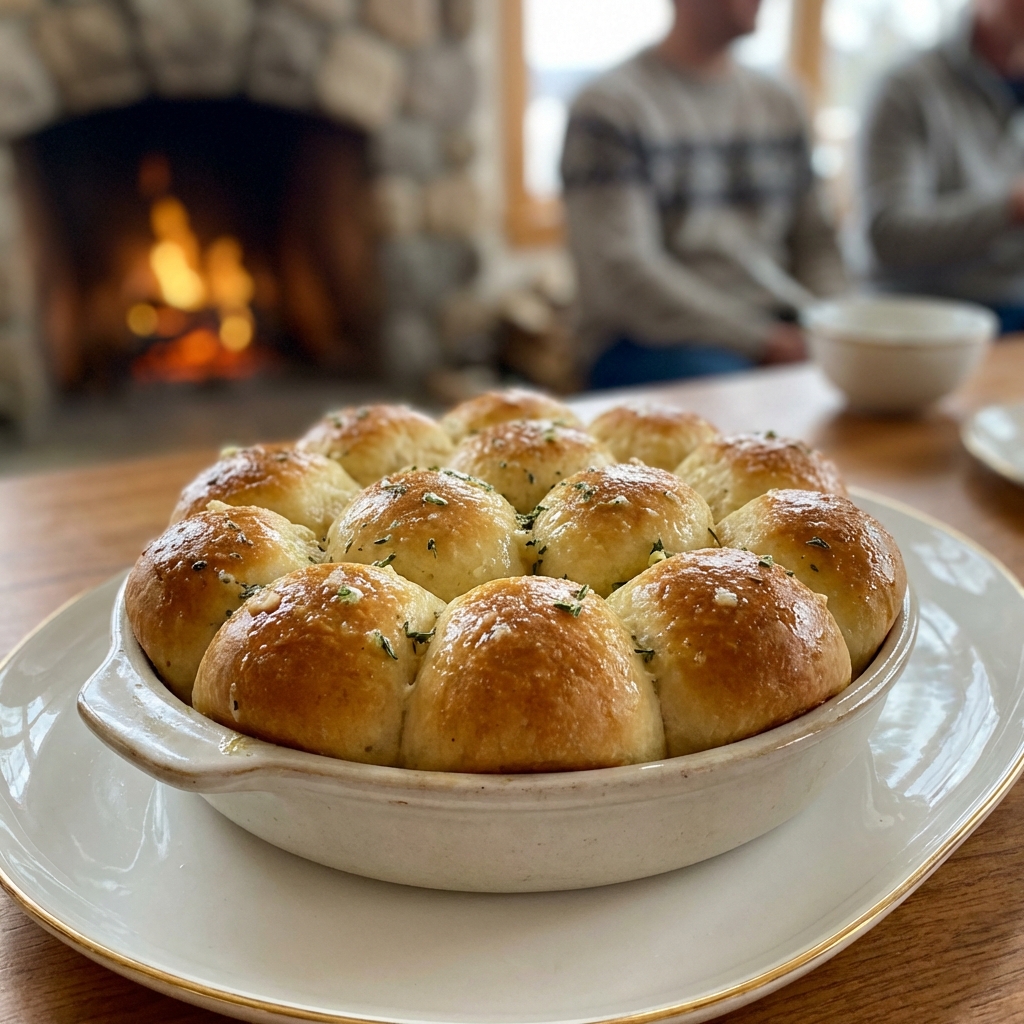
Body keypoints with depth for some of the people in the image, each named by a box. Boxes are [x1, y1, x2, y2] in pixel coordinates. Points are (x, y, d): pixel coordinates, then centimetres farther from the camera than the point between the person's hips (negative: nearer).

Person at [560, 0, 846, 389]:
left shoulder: (778, 102, 20)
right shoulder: (609, 107, -3)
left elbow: (815, 240, 20)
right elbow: (623, 272, -13)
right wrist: (762, 340, -17)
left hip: (784, 327, 7)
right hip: (657, 338, -6)